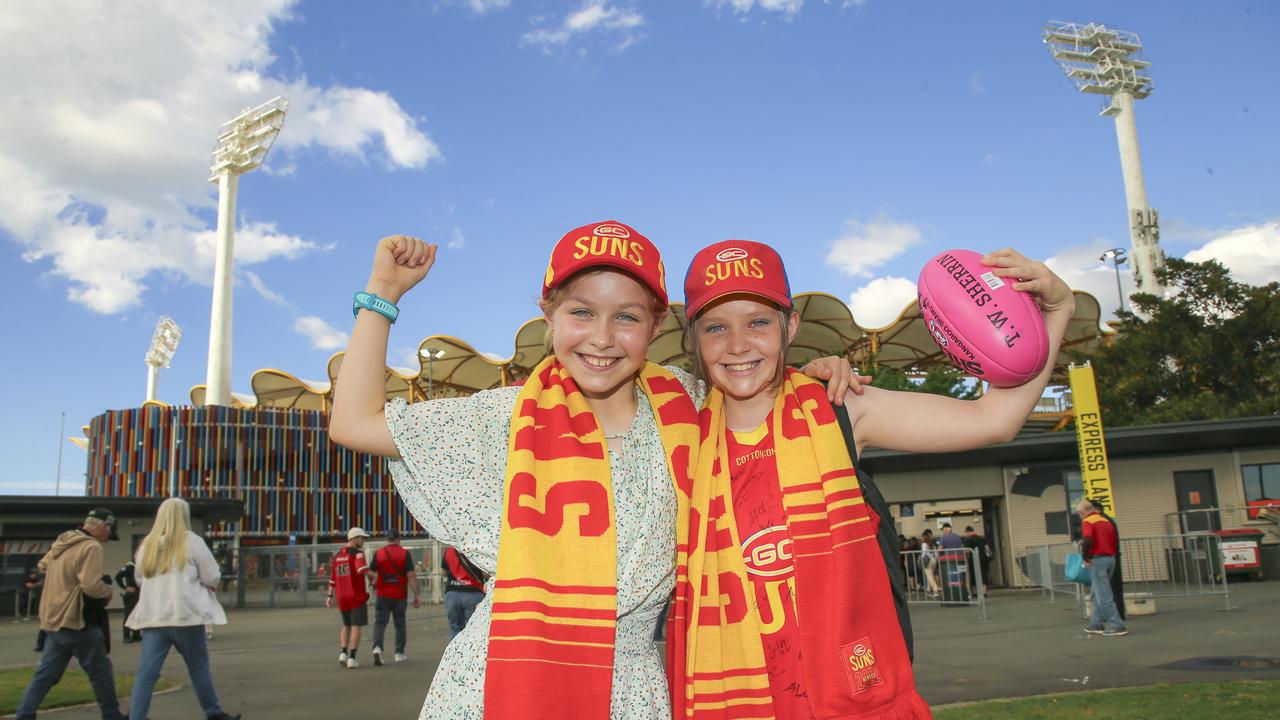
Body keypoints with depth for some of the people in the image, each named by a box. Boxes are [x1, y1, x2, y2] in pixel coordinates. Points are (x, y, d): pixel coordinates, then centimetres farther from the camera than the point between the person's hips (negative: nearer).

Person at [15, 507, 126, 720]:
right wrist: (109, 590, -6)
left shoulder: (61, 541, 11)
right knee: (100, 671, 5)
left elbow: (42, 566, 29)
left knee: (46, 674, 13)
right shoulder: (91, 546, -17)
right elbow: (91, 586, -24)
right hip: (76, 621, -8)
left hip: (53, 619, 8)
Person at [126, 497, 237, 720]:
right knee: (199, 667, 11)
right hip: (185, 614, -3)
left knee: (146, 673, 2)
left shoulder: (147, 545, 9)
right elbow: (213, 578, -3)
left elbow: (139, 579, 22)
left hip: (152, 617, 4)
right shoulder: (192, 541, -5)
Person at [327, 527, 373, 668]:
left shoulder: (337, 555, 12)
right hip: (357, 596, -6)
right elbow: (362, 569, -30)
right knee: (356, 626, -1)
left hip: (342, 597, 6)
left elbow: (333, 578, 13)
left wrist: (330, 596, 15)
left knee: (346, 626, 19)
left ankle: (343, 653, 4)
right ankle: (352, 658, -6)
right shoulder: (357, 553, -11)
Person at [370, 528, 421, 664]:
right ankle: (399, 653, 18)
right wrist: (417, 594, -8)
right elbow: (411, 575, -11)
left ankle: (377, 647, -19)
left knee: (380, 622, 4)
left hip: (383, 595, 0)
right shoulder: (405, 554, -5)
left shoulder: (378, 553, -1)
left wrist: (374, 585, 26)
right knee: (400, 624, 13)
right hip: (400, 595, 0)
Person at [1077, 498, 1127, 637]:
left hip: (1097, 560, -8)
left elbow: (1087, 540, -24)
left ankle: (1117, 626, -7)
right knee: (1097, 594, 18)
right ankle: (1096, 624, 20)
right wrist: (1111, 554, 19)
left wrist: (1085, 557, -12)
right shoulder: (1106, 521, 16)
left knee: (1103, 595, -5)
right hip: (1110, 559, 8)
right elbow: (1115, 542, 16)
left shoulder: (1087, 521, -8)